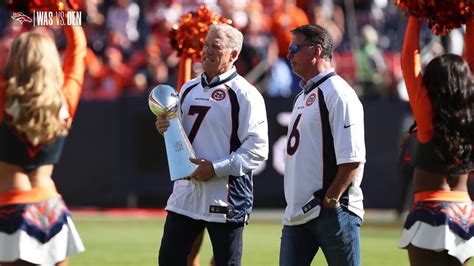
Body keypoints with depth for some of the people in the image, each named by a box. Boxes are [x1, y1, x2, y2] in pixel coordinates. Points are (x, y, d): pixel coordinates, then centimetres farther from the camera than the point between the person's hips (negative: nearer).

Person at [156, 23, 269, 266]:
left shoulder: (245, 94, -8)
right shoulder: (189, 89, 14)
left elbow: (257, 150, -14)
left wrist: (216, 168, -19)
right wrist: (166, 128, 1)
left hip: (226, 197, -6)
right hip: (185, 193, 7)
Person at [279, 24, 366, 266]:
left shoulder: (339, 94, -10)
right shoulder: (303, 96, 19)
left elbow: (353, 159, -17)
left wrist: (330, 201, -16)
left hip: (333, 212, -9)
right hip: (297, 212, 9)